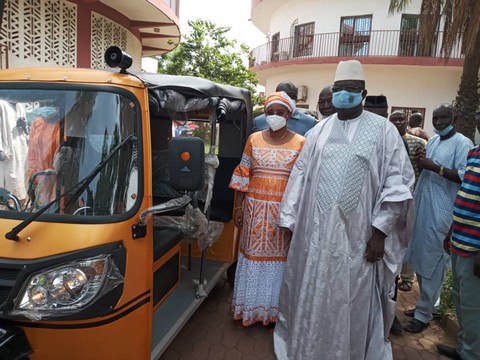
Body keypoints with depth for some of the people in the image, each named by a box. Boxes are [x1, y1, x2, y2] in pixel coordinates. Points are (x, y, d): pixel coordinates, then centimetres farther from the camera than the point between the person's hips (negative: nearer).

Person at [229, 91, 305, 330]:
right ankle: (248, 308, 28)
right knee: (253, 253, 10)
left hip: (284, 209, -1)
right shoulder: (254, 139, 4)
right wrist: (238, 208, 2)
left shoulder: (300, 143, -2)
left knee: (278, 256, 7)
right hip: (255, 207, 2)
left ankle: (274, 310, 26)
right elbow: (242, 176, 5)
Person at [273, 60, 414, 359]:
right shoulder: (319, 131, 9)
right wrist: (291, 221, 5)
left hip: (357, 235, -2)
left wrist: (380, 232, -8)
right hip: (316, 231, 3)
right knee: (312, 298, 14)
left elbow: (397, 183, -4)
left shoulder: (384, 130, 0)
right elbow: (300, 177, 8)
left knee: (352, 302, 10)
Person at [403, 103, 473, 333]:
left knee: (431, 262, -1)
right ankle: (426, 303, 31)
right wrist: (421, 163, -2)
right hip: (421, 205, 7)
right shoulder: (432, 140, 14)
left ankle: (423, 314, 11)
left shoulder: (463, 143, -7)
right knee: (420, 258, 15)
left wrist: (435, 167, -21)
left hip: (441, 211, -7)